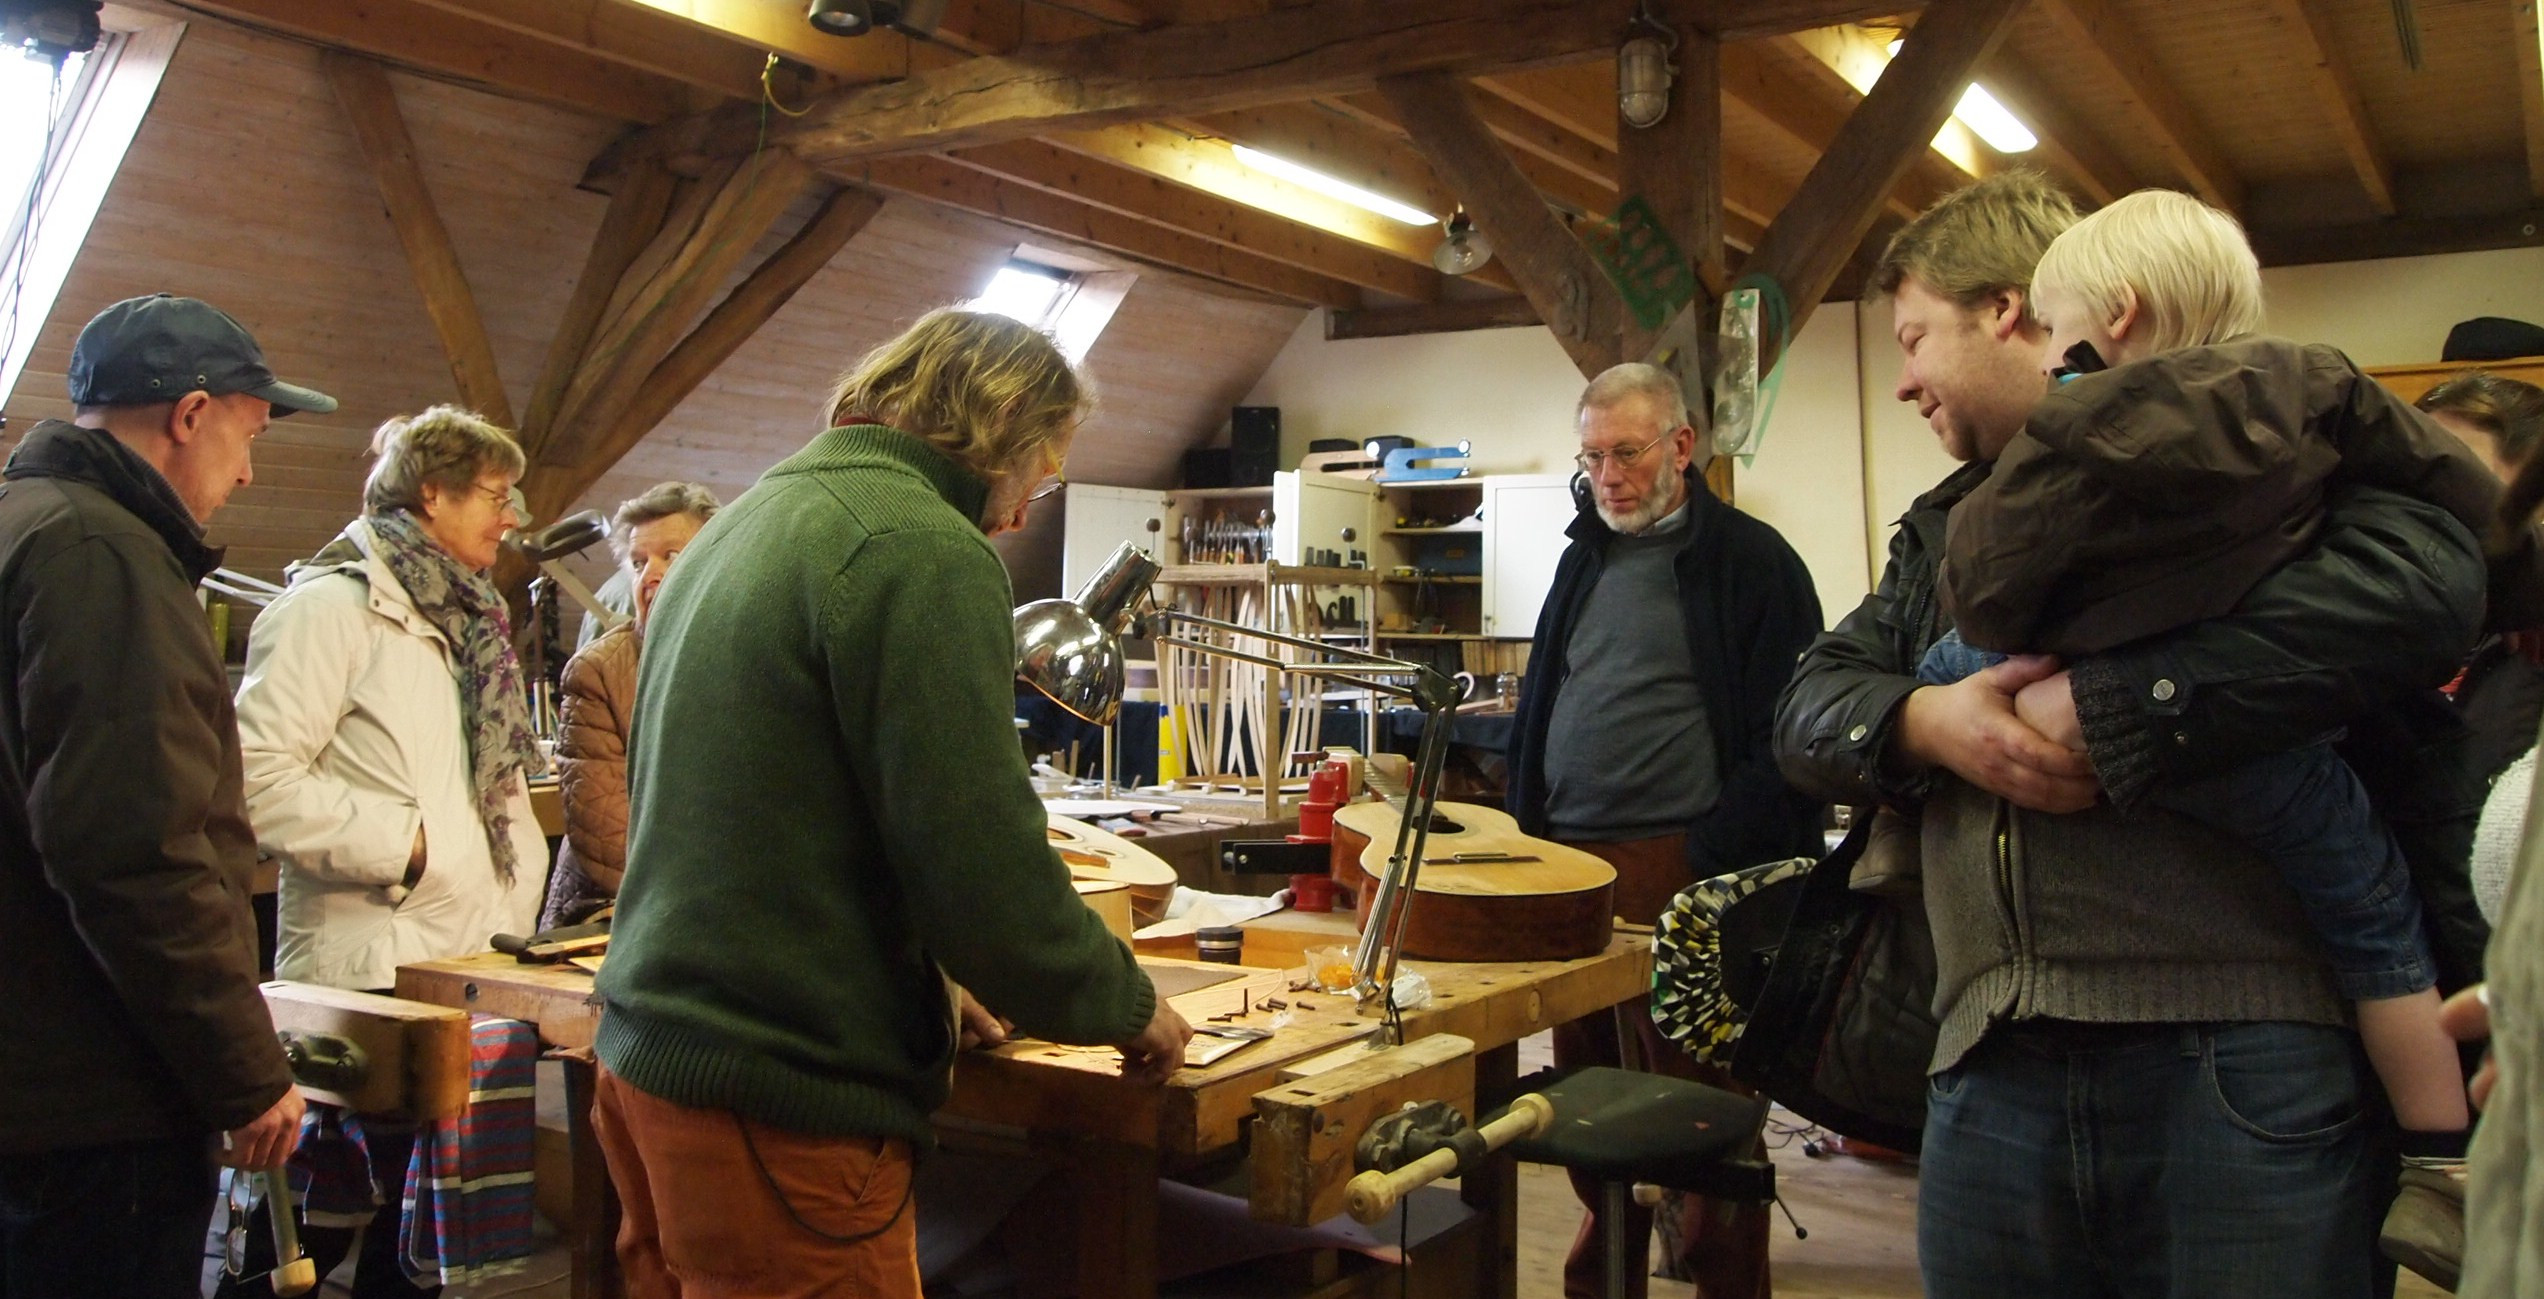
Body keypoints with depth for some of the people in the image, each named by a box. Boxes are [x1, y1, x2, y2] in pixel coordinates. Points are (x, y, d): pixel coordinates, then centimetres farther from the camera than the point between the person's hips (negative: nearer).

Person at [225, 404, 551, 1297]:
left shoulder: (468, 622, 18)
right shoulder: (334, 604, -9)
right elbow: (260, 778, -20)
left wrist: (514, 908, 13)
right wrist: (403, 844, -17)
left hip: (470, 968, 8)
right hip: (367, 971, -8)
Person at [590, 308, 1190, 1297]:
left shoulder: (740, 525, 13)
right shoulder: (924, 550, -16)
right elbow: (986, 869, -19)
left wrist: (920, 979, 20)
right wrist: (1129, 1009, -2)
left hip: (646, 1056, 9)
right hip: (780, 1106, -9)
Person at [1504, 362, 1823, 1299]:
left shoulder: (1751, 562, -4)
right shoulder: (1584, 560, 16)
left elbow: (1783, 738, -10)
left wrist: (1717, 861, -17)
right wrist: (1527, 831, 13)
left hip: (1685, 875, -6)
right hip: (1569, 868, 6)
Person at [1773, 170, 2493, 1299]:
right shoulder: (1941, 528, 22)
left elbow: (2424, 581, -19)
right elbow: (1807, 711, 14)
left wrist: (2102, 709, -20)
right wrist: (1921, 722, -8)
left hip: (2234, 1071, -6)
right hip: (1990, 1073, 6)